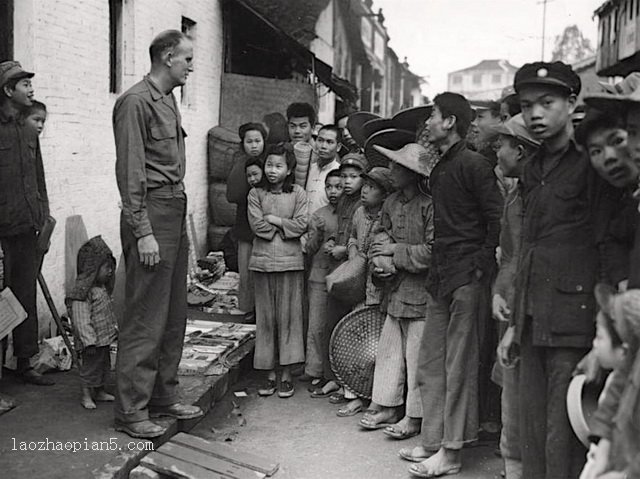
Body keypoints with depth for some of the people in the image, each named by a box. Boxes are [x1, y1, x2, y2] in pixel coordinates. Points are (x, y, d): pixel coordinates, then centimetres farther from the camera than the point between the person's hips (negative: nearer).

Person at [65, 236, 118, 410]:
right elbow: (81, 320, -24)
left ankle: (100, 392, 32)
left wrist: (114, 330, 24)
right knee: (90, 366, 1)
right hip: (92, 340, -9)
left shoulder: (102, 288, 11)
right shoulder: (82, 291, -21)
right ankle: (86, 396, 13)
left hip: (104, 338, 10)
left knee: (104, 365, 18)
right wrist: (89, 341, -26)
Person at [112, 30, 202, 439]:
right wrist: (143, 232, -18)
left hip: (176, 211, 9)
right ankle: (131, 410, 4)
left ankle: (164, 396, 24)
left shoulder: (169, 100, 18)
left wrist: (182, 221, 14)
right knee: (146, 317, -5)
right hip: (152, 213, -9)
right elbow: (130, 172, -15)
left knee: (174, 313, 13)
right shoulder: (136, 101, -9)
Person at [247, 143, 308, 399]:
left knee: (288, 315, 1)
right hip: (262, 260, 1)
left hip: (290, 261, -1)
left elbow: (301, 225, -6)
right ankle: (270, 374, 13)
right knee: (265, 317, 5)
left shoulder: (298, 193, 4)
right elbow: (257, 224, -6)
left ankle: (286, 375, 9)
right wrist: (285, 224, -6)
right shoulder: (256, 194, 7)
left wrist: (274, 220, -9)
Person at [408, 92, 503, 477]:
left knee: (458, 364, -2)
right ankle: (434, 440, 21)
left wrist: (482, 266, -15)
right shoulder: (440, 168, 17)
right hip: (442, 275, 9)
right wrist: (436, 270, 13)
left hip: (467, 275, -9)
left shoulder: (474, 164, -9)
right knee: (431, 362, 11)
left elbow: (497, 218, -14)